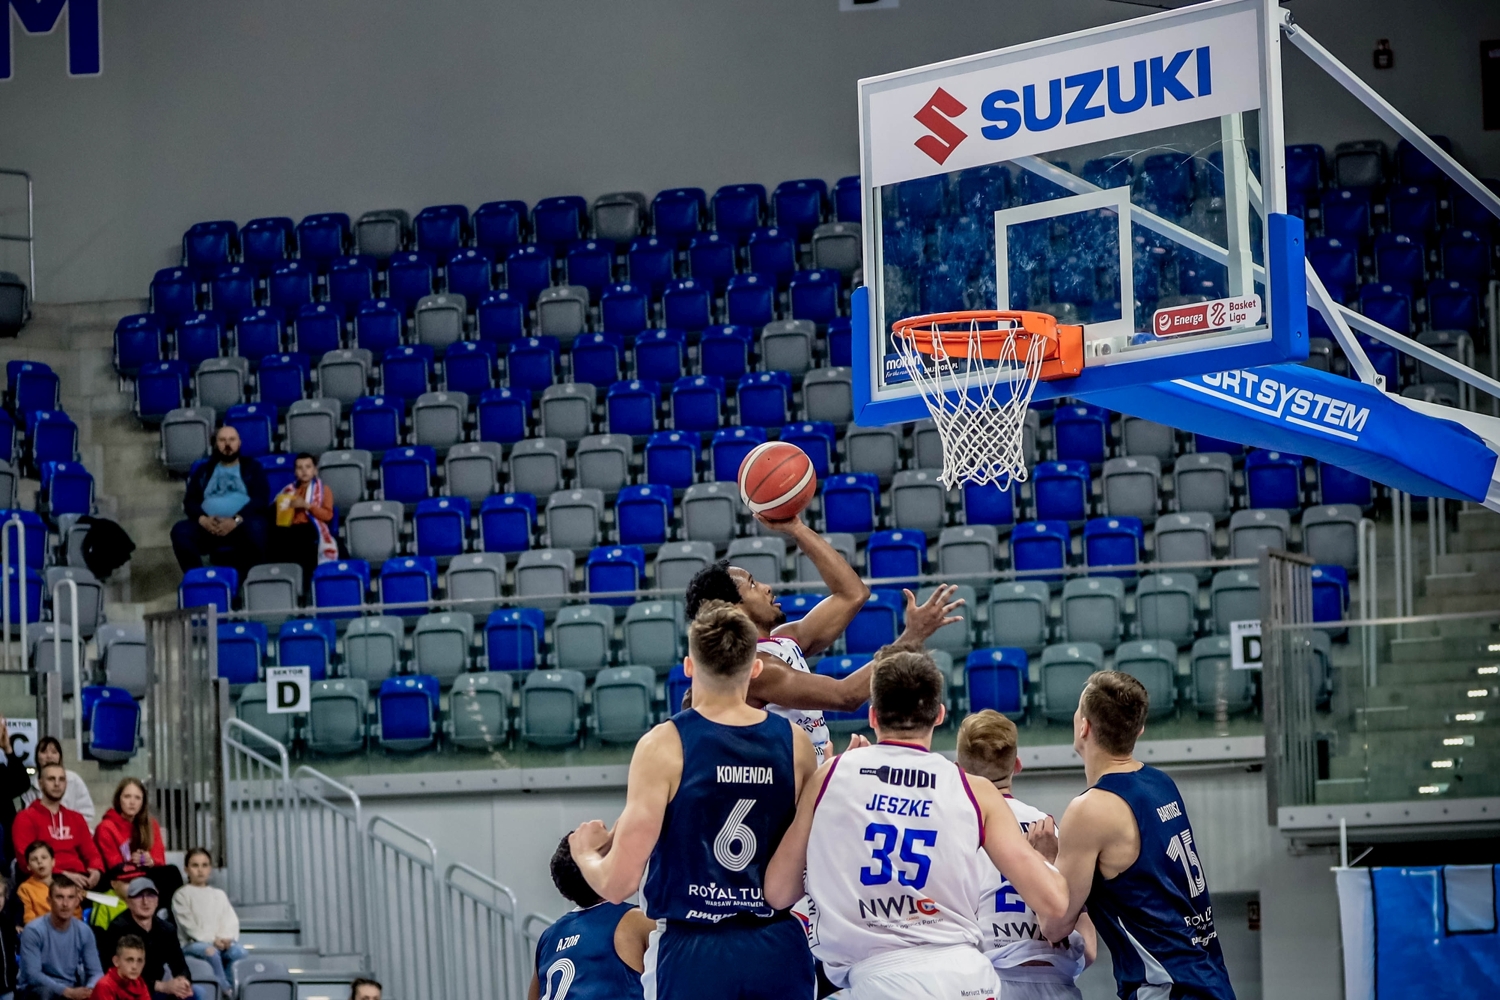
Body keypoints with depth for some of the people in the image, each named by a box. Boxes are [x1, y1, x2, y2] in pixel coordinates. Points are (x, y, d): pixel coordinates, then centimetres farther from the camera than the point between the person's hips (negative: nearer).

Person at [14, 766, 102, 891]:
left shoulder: (76, 818, 26)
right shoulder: (26, 818, 7)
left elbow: (91, 852, 21)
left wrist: (97, 870, -5)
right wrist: (63, 874, -16)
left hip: (79, 878, 6)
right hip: (48, 880, -6)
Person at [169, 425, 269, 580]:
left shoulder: (252, 467, 17)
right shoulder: (204, 470, 24)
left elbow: (261, 499, 2)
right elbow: (189, 501, 14)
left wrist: (236, 520, -16)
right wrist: (202, 519, -11)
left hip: (242, 526, -2)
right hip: (208, 527, 2)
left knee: (255, 528, -39)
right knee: (180, 531, -29)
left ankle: (243, 579, -29)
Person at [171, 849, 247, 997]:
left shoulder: (219, 895, 21)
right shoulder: (182, 895, 6)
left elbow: (231, 921, 12)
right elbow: (188, 924, -6)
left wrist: (227, 938, -11)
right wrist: (212, 940, -16)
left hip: (223, 943, 4)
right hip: (194, 944, -4)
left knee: (239, 951, -28)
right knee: (211, 952, -39)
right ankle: (226, 991, -34)